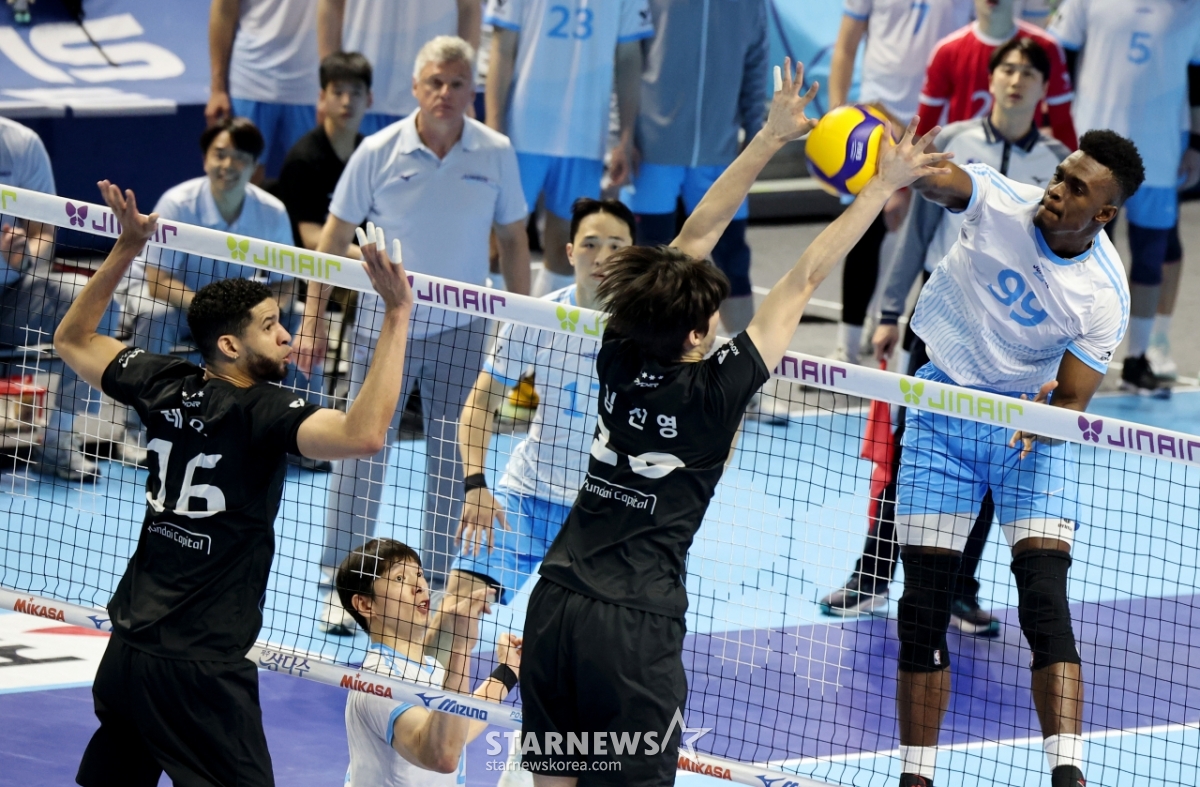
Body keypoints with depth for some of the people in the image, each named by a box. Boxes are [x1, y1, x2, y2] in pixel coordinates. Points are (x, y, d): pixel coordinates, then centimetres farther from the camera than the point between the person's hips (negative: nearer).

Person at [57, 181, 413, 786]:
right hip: (198, 669, -8)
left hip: (125, 653, 8)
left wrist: (127, 248, 20)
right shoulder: (262, 412, -16)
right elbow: (363, 435, -32)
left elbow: (73, 340, 22)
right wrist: (397, 315, -29)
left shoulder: (168, 389, 4)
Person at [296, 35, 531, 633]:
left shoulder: (496, 154, -3)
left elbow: (513, 240, 7)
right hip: (383, 324, -2)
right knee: (362, 455, -2)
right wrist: (313, 320, -3)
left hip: (461, 332, 2)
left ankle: (435, 587, 17)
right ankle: (337, 589, 5)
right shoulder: (379, 152, -7)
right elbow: (334, 237, -1)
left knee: (452, 465, 5)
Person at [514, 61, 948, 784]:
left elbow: (694, 237, 9)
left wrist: (772, 137, 13)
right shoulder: (715, 392, -11)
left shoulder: (620, 360, 2)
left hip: (553, 607, 6)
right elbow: (805, 280, -4)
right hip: (634, 629, -6)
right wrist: (884, 186, 3)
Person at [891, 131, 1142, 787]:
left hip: (1032, 420, -1)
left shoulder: (1105, 297, -18)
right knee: (923, 605, -1)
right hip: (943, 407, 1)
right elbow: (944, 180, -38)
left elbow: (1071, 400, -14)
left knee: (1045, 605, -16)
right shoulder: (1001, 201, -17)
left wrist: (1041, 425, -35)